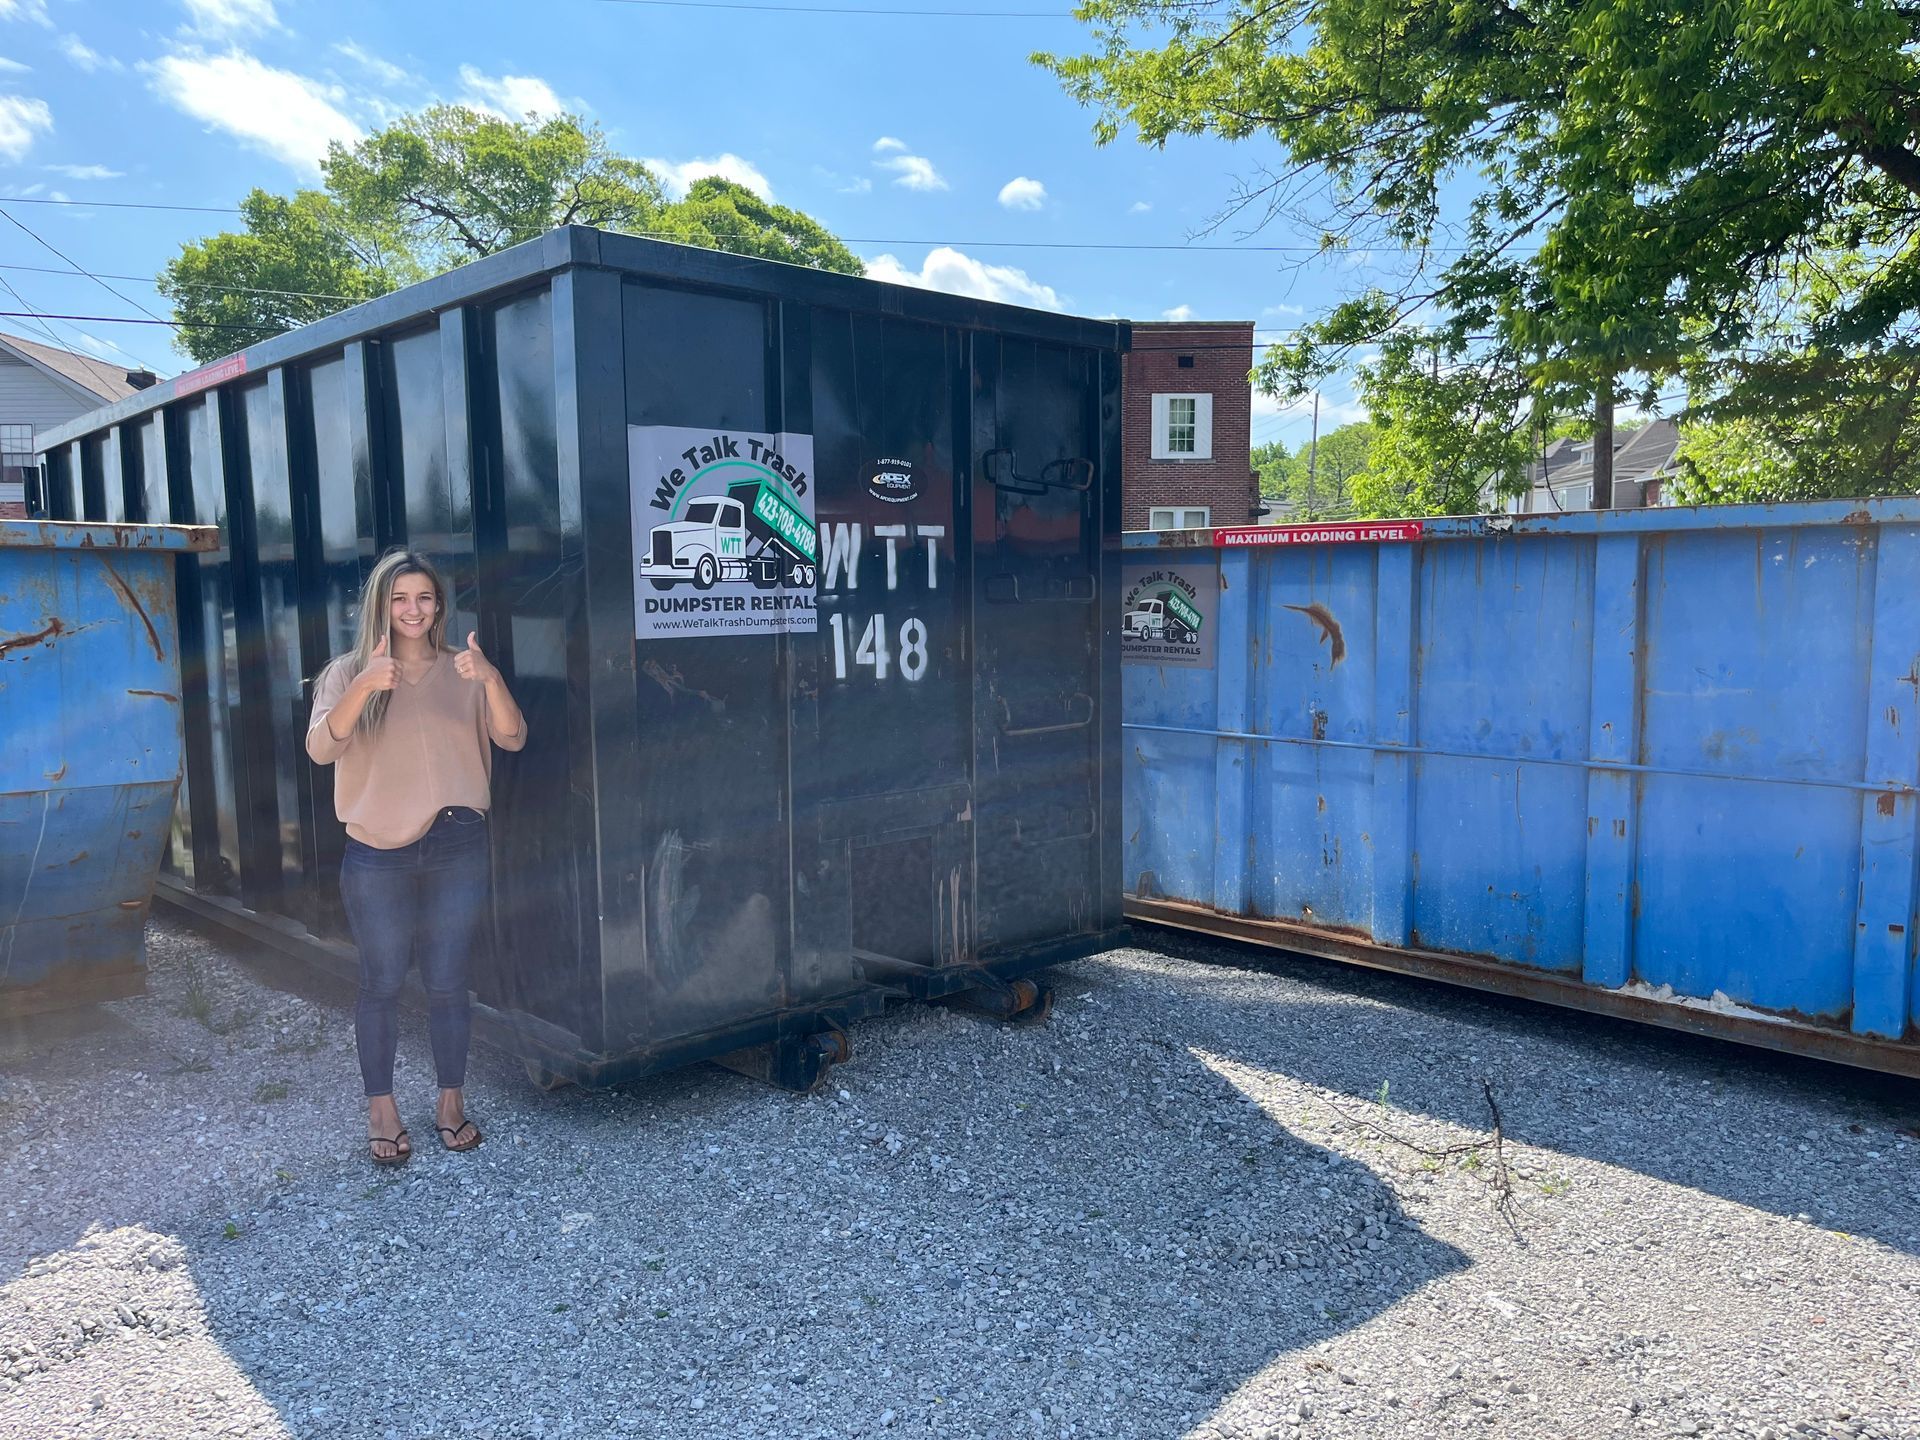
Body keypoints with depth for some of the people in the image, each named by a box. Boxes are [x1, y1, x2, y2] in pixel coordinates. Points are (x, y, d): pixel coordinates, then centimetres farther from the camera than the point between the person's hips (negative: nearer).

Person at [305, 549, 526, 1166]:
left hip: (457, 849, 1)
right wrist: (364, 687, -30)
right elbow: (320, 749, -14)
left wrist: (492, 680, -27)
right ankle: (381, 1109, 21)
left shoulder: (464, 673, 4)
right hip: (377, 856, -1)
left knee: (447, 984, 8)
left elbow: (512, 739, -8)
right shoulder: (347, 673, 1)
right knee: (382, 985, 7)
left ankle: (452, 1102, 23)